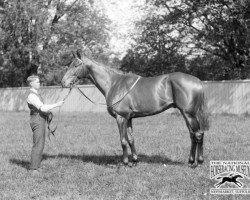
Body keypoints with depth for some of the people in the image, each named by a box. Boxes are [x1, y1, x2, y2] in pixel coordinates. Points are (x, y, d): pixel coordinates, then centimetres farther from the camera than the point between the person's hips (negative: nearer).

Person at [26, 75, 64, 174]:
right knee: (37, 145, -7)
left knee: (40, 144, 13)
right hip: (37, 121, -10)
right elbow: (42, 108, -24)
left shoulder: (36, 94, 15)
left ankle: (37, 166, 20)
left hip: (41, 120, 10)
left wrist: (48, 111, 7)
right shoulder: (32, 96, -16)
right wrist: (56, 104, -22)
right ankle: (33, 169, -2)